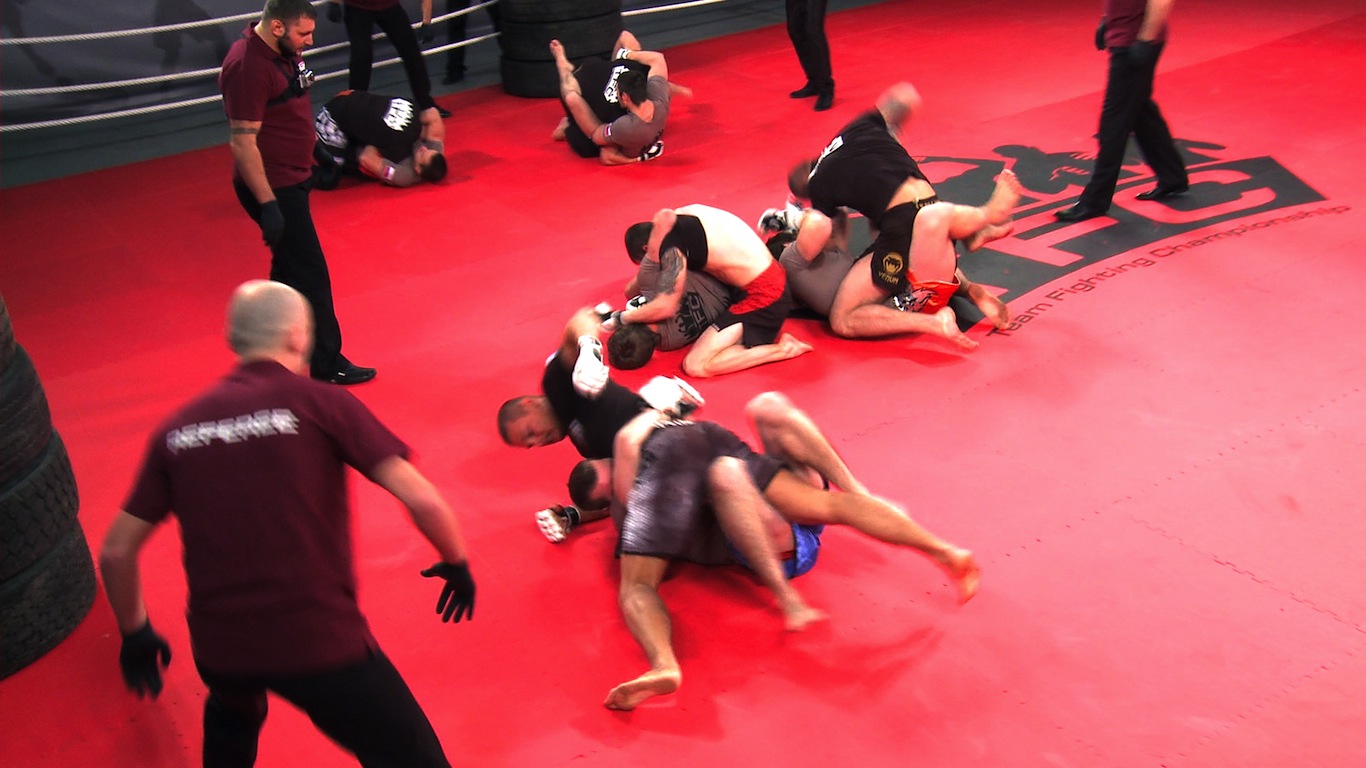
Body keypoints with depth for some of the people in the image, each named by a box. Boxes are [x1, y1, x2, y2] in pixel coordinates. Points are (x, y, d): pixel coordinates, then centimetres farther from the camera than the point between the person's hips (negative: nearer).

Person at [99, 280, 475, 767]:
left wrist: (135, 633, 25)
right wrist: (457, 563, 6)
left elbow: (116, 552, 10)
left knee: (233, 714, 38)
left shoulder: (178, 429, 7)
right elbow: (421, 499, -11)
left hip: (216, 646, 5)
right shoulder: (320, 403, -5)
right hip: (320, 640, -5)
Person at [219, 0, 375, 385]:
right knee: (310, 274, -2)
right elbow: (243, 141, -25)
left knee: (289, 264, 21)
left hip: (293, 179, 10)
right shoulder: (247, 66, -24)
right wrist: (268, 204, -25)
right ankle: (327, 364, 11)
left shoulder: (284, 52, 5)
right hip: (273, 188, -10)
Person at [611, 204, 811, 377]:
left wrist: (623, 318, -3)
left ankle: (780, 348, -9)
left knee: (695, 366, -15)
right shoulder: (682, 216, 8)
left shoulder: (671, 245, -16)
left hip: (762, 295, -10)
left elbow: (665, 307, -17)